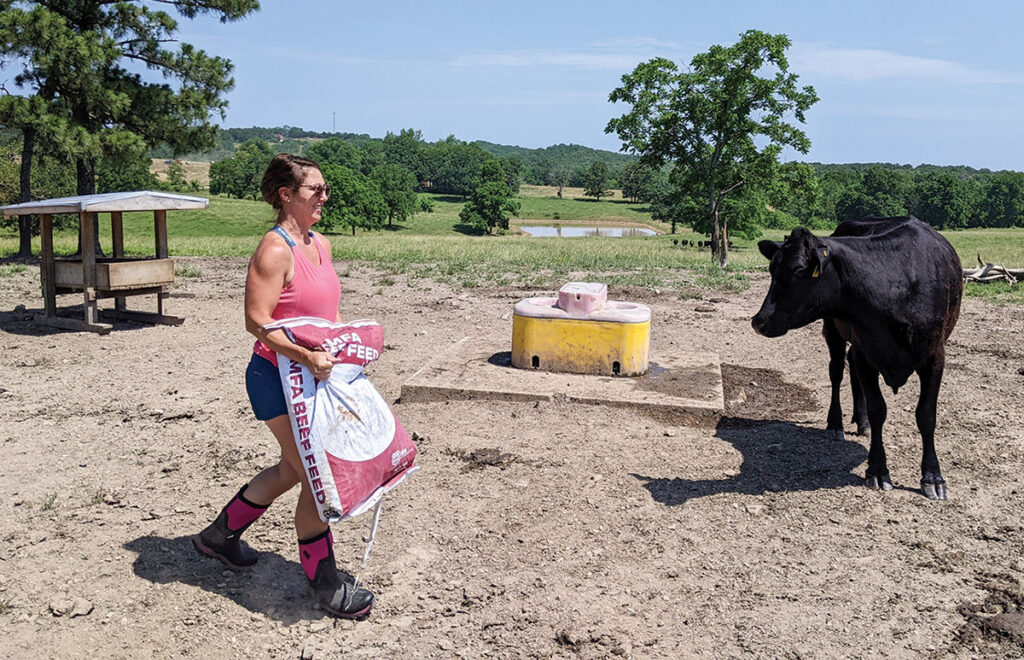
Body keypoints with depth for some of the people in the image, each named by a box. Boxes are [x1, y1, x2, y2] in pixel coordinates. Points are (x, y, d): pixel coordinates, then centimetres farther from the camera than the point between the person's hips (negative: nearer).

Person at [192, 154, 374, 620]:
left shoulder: (320, 244, 9)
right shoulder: (275, 250, -18)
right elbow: (256, 322, -23)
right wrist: (308, 357, -31)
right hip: (276, 376, -9)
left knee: (292, 468, 21)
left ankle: (220, 535, 41)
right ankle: (324, 582, 12)